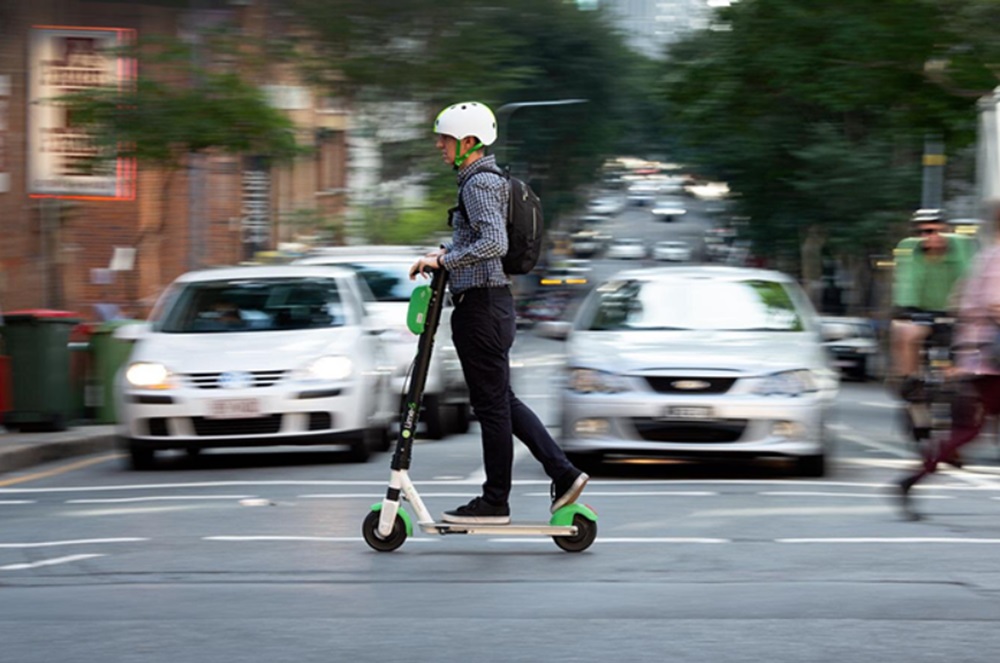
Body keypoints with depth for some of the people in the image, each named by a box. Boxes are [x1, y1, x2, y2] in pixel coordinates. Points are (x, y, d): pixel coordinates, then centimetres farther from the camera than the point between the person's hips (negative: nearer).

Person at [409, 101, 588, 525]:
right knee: (501, 398, 15)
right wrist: (443, 254, 16)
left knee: (491, 403, -2)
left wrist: (445, 259, -21)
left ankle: (495, 502, 5)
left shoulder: (479, 183, -15)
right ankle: (564, 473, 14)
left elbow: (494, 243, -27)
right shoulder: (484, 179, 16)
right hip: (491, 302, 10)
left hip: (481, 304, -10)